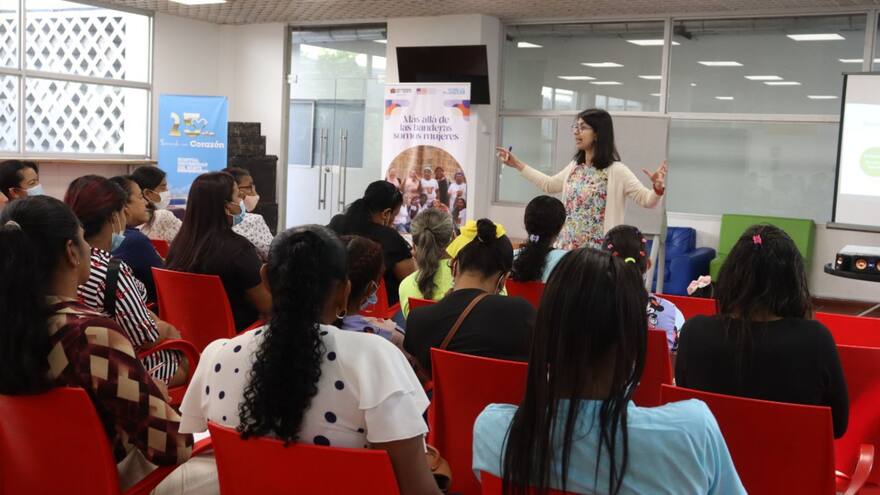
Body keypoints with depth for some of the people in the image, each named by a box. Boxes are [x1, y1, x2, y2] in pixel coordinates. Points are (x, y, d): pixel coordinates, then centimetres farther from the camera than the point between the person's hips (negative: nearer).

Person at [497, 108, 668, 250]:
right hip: (567, 248, 7)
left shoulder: (616, 171, -10)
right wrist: (518, 165, 29)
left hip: (597, 252, -7)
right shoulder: (575, 167, 11)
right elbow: (549, 184, 27)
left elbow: (646, 200, -11)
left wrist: (658, 189, -34)